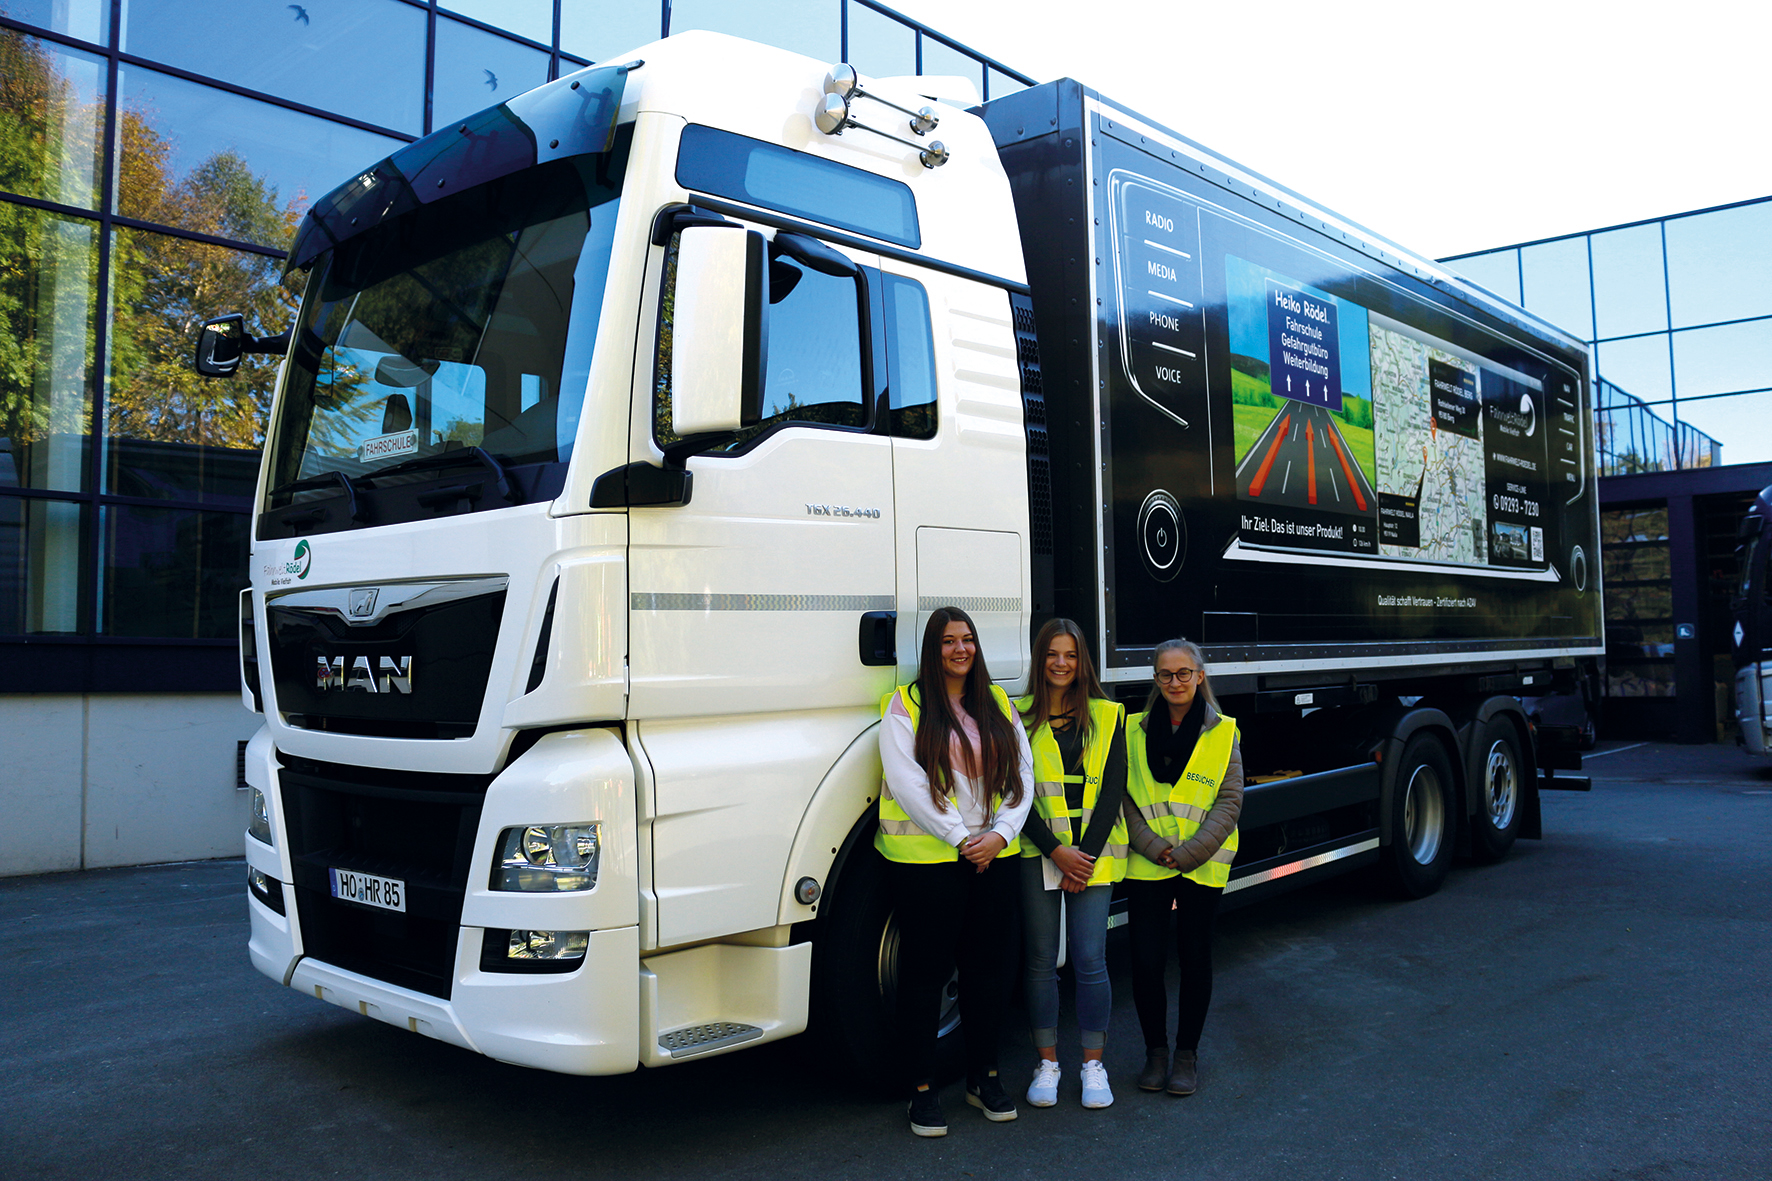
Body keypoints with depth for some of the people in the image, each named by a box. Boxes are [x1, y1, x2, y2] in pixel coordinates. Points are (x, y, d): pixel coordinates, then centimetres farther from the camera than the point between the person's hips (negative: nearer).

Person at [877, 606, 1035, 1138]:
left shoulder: (998, 703, 12)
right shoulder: (906, 705, -3)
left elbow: (1022, 773, 9)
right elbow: (907, 784, -10)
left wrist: (999, 834, -6)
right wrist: (960, 838, -13)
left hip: (995, 856, 4)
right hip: (925, 858, -4)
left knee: (989, 965, 10)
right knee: (926, 970, 2)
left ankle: (983, 1076, 26)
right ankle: (922, 1088, 13)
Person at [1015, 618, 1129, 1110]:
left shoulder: (1107, 716, 6)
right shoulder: (1019, 717, 2)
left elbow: (1112, 791, 1)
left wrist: (1085, 856, -8)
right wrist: (1055, 850, -11)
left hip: (1094, 855, 0)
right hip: (1036, 854, 0)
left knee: (1090, 960, -2)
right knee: (1041, 960, 6)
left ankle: (1093, 1063, 14)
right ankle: (1047, 1063, 20)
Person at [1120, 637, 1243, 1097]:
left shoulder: (1223, 733, 1)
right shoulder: (1134, 730, 4)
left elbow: (1229, 802, -2)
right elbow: (1123, 796, 2)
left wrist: (1189, 852, -11)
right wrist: (1154, 847, -10)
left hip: (1202, 866, 0)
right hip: (1145, 866, 1)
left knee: (1195, 957, 7)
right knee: (1146, 959, -1)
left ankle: (1187, 1051, 24)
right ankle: (1155, 1049, 19)